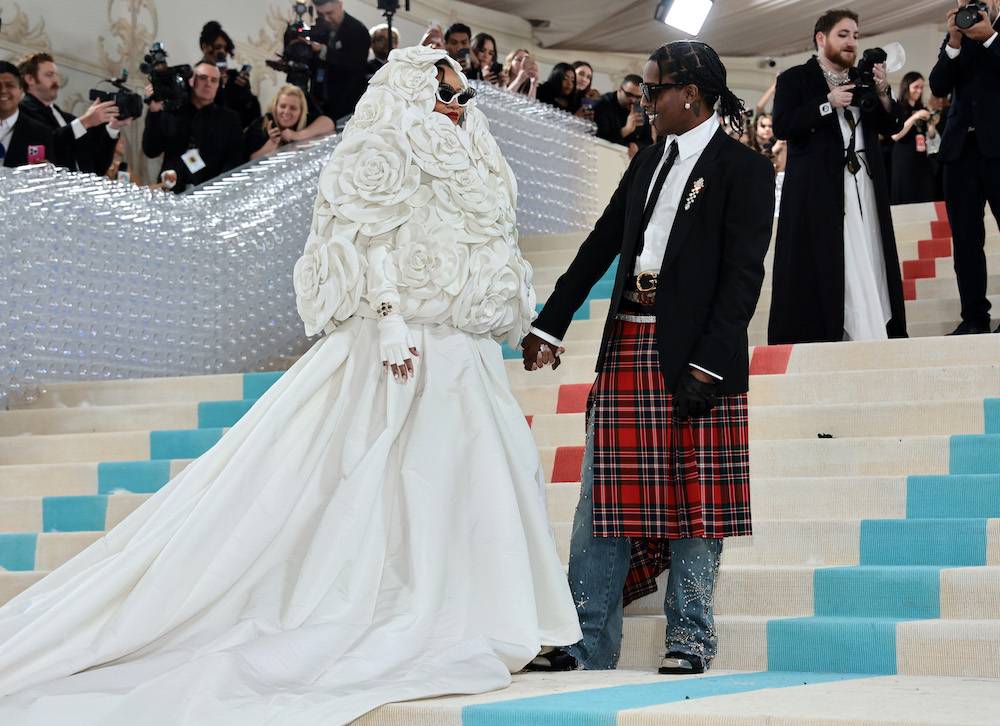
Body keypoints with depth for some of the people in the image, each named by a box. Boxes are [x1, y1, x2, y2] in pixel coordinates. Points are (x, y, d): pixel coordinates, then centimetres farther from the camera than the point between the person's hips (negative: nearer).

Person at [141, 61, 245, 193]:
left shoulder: (229, 119, 10)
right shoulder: (171, 113, 11)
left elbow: (235, 162, 1)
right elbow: (151, 151, 4)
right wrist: (154, 112, -5)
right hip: (171, 192, 1)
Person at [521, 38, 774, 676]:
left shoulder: (744, 169, -4)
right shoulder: (649, 162, 16)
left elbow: (744, 275, -11)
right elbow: (601, 245, 19)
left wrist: (707, 365, -18)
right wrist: (551, 328, 16)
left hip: (694, 355, -6)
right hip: (627, 346, 6)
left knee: (693, 499, 1)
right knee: (604, 501, 5)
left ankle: (690, 640, 12)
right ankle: (589, 644, 11)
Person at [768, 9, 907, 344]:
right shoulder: (794, 78, 4)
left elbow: (890, 126, 15)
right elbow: (782, 127, -9)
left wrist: (882, 93, -3)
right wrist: (828, 103, -15)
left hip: (864, 184, 5)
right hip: (819, 189, -5)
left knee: (868, 260, -3)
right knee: (821, 263, -11)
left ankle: (874, 337, -3)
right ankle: (820, 339, -11)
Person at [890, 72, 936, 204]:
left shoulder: (922, 109, 14)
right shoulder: (897, 109, -2)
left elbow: (930, 135, 18)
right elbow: (895, 135, -14)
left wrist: (932, 123, -2)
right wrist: (914, 117, -18)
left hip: (922, 160, 5)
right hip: (904, 161, -5)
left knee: (926, 198, -2)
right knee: (906, 200, -7)